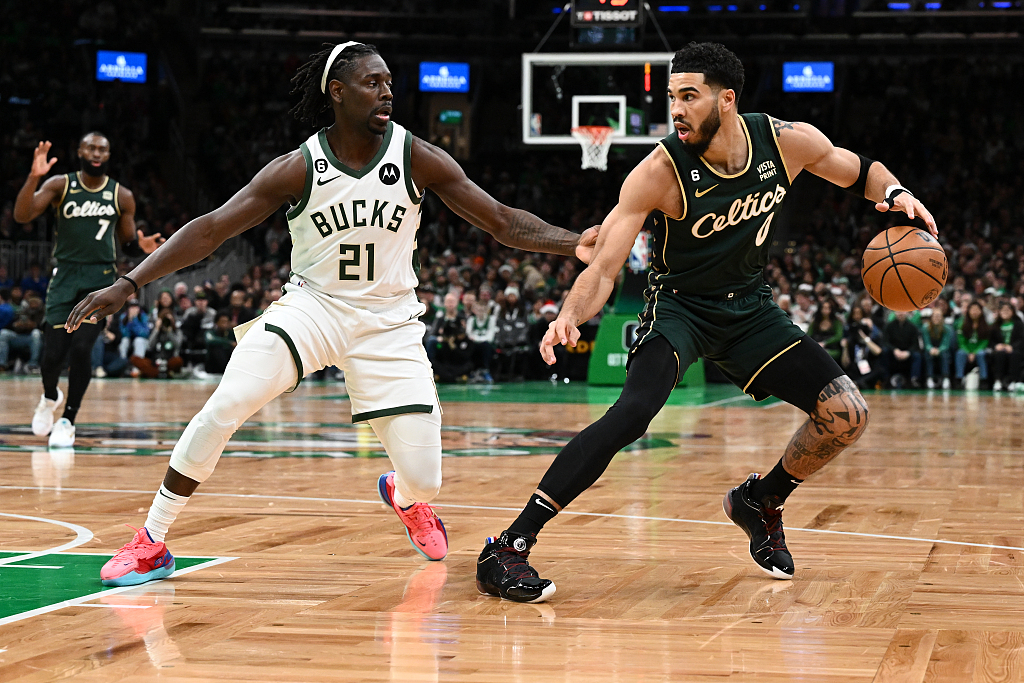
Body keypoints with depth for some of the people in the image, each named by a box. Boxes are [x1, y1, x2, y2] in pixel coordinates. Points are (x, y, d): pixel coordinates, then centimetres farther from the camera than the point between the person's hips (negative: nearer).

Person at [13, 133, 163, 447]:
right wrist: (33, 177, -27)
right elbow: (22, 215, -13)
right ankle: (50, 397, 30)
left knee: (81, 348, -15)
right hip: (65, 275, 0)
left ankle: (68, 419, 2)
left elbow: (127, 243, 15)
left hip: (101, 279, 0)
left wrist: (142, 245, -9)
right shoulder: (60, 185, 0)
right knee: (54, 353, -5)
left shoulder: (122, 196, 5)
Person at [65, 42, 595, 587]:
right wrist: (127, 285, -20)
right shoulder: (299, 168, -12)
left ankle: (404, 497, 36)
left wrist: (575, 244, -23)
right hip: (311, 306, -1)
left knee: (423, 479, -6)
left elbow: (503, 222, -7)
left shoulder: (416, 158, -10)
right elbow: (211, 229, -12)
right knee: (224, 407, -23)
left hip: (389, 322, 1)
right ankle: (151, 544, -8)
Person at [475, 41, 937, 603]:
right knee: (633, 412, -31)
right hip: (678, 304, -5)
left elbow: (860, 172, 6)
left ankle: (759, 501, 25)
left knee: (846, 416, -4)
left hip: (748, 305, 5)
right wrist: (570, 316, -47)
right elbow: (603, 267, -26)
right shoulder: (660, 172, -25)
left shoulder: (788, 142, -14)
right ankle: (507, 549, -30)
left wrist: (895, 194, -16)